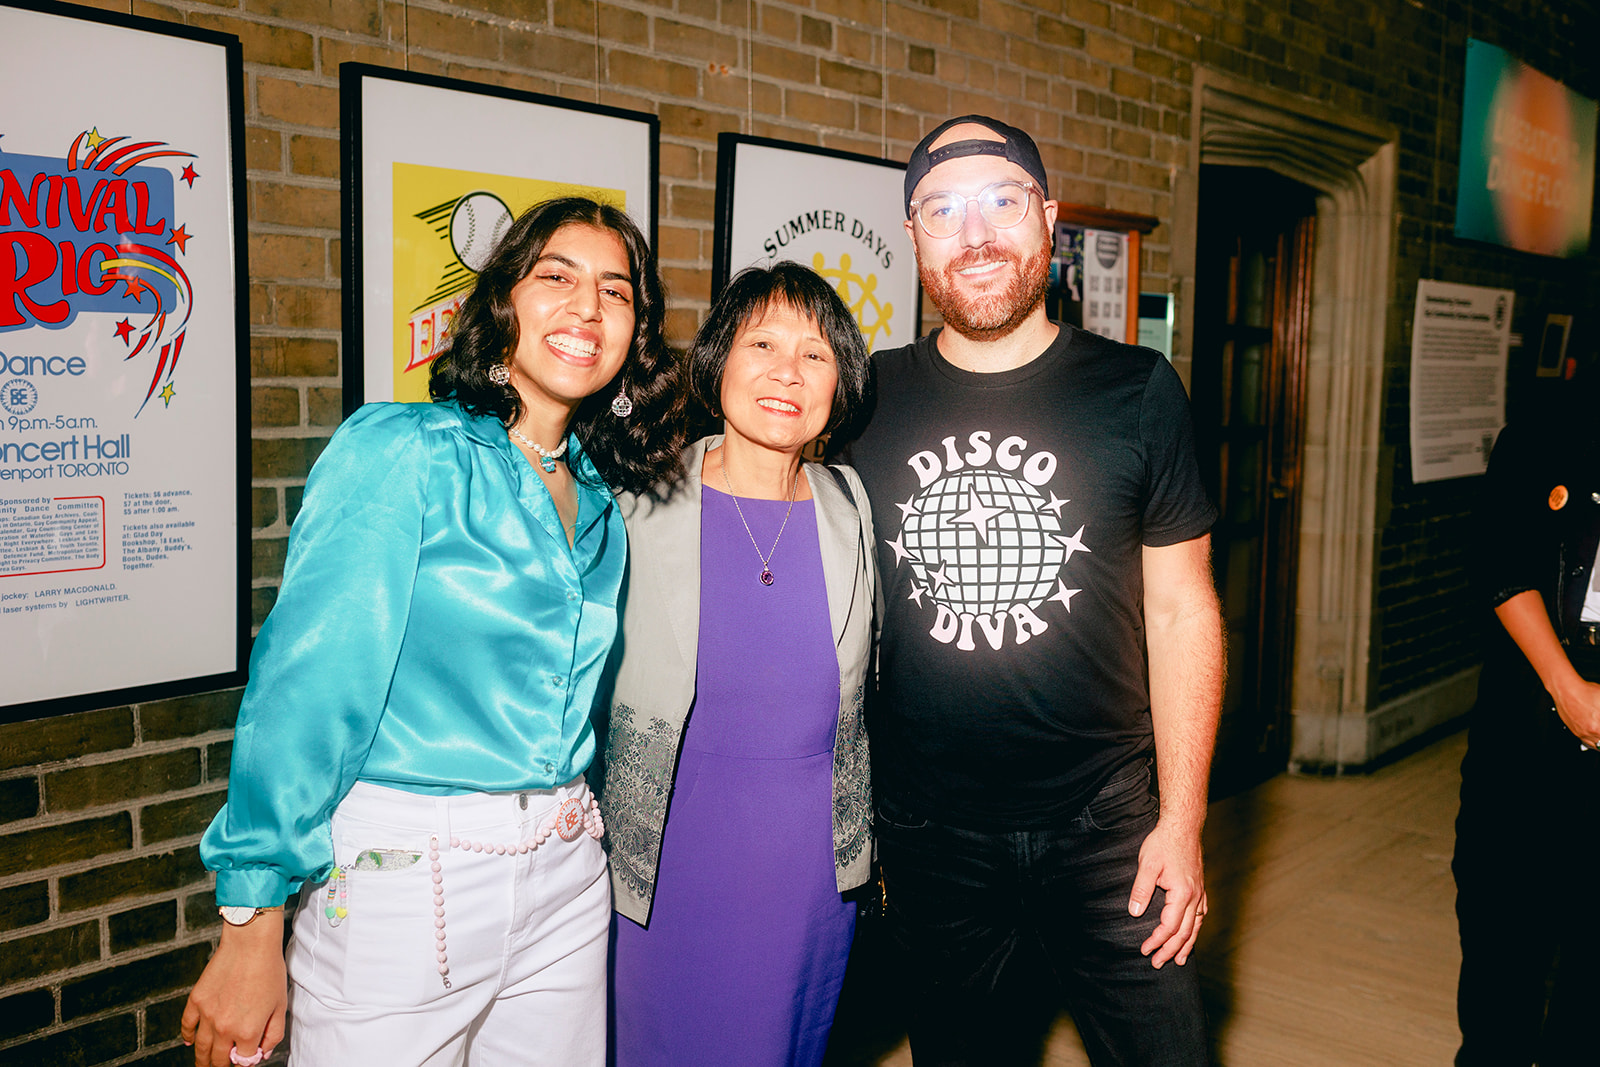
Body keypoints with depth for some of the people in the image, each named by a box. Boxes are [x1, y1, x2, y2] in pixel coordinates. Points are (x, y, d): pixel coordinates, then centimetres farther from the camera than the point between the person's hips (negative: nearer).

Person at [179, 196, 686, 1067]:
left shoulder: (599, 496, 7)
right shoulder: (399, 451, -12)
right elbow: (308, 685, -16)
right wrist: (252, 930, -17)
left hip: (566, 877, 6)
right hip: (400, 877, -6)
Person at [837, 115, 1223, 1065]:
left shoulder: (1138, 392, -4)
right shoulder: (869, 400, -1)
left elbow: (1181, 608, -1)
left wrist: (1181, 822, -5)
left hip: (1104, 827, -1)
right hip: (926, 836, 1)